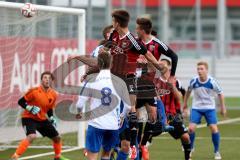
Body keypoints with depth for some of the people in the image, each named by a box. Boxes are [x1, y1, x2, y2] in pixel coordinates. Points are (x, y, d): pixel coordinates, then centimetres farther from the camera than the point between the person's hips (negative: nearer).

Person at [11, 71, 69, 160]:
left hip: (42, 119, 7)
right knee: (32, 136, -34)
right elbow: (20, 102, -11)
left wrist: (51, 118, -2)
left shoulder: (53, 94, -1)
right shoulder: (34, 91, -19)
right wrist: (29, 108, -25)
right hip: (29, 118, -7)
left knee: (57, 137, 12)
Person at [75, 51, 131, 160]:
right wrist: (122, 116, 26)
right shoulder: (119, 82, 0)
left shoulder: (91, 81, -5)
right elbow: (128, 106, 4)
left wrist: (79, 113, 15)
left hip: (96, 124, -2)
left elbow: (80, 103, -8)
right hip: (113, 125, 3)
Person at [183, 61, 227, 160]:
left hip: (210, 108, -1)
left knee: (214, 128, -13)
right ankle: (190, 148, 14)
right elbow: (188, 91, 6)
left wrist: (222, 107, 4)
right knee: (191, 128, -11)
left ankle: (217, 151, 6)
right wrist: (185, 104, 15)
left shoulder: (212, 82, -18)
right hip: (196, 108, 1)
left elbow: (220, 94, -2)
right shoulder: (193, 81, -14)